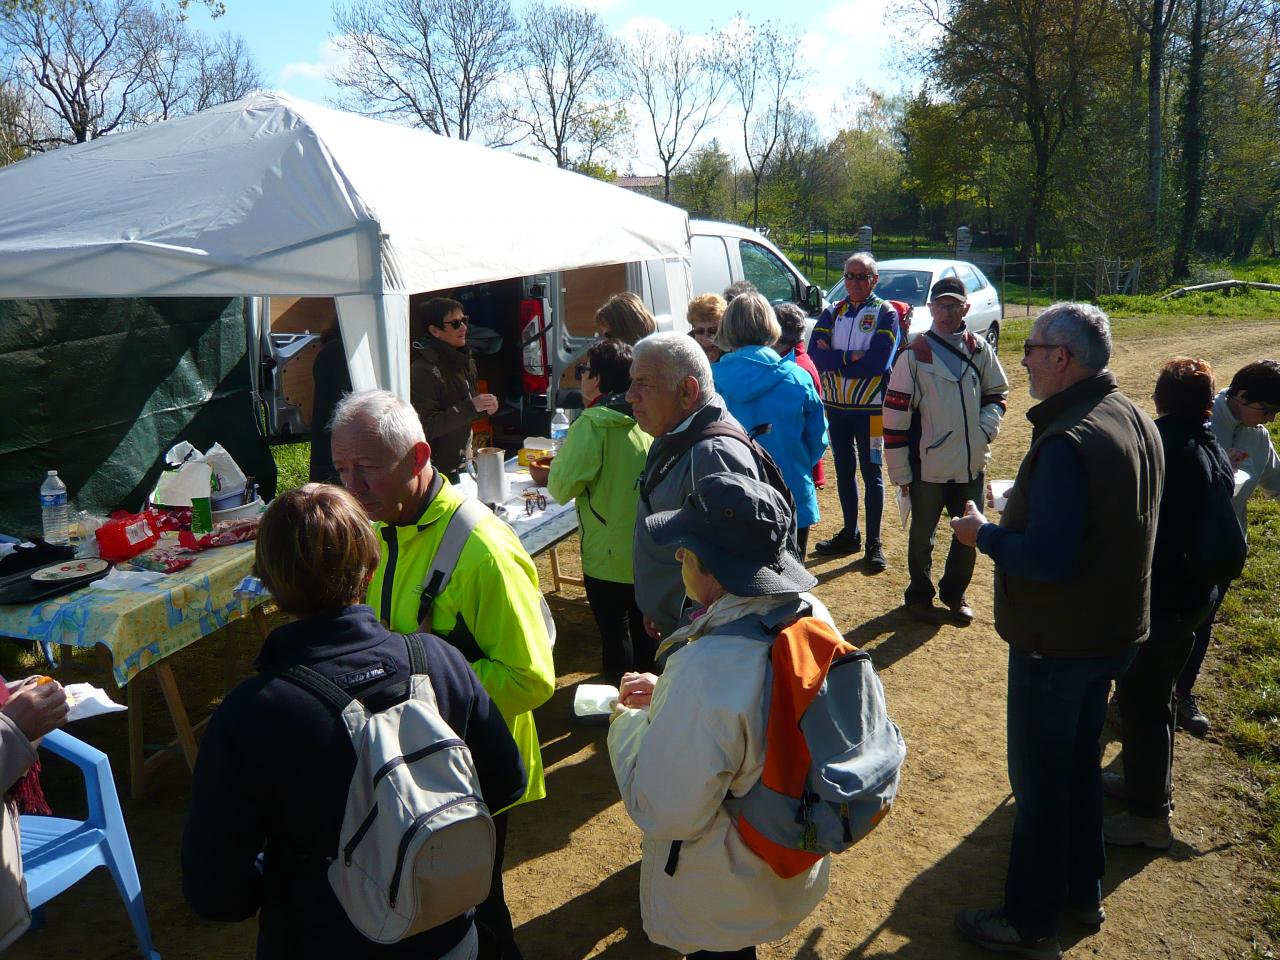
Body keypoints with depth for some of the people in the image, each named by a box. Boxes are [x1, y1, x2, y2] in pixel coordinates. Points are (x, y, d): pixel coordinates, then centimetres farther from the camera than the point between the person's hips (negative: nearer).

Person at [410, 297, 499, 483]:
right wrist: (471, 407, -25)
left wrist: (485, 406, 1)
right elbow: (426, 427, -25)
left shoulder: (464, 362, 10)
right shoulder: (422, 372, -19)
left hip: (461, 465, 8)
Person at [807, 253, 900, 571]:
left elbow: (879, 362, -20)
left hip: (870, 408, -4)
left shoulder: (886, 313, -5)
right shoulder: (832, 313, 6)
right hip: (835, 406, 4)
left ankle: (874, 543, 14)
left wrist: (834, 359, -14)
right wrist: (852, 358, -20)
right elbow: (815, 354, -9)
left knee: (871, 473, 4)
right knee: (843, 471, 14)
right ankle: (850, 534, 29)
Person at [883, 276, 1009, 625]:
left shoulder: (981, 351, 2)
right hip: (928, 466, -4)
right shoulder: (914, 355, -10)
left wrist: (986, 427, -5)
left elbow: (997, 394, 16)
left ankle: (954, 593, 37)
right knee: (922, 536, 12)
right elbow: (895, 414, -10)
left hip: (972, 464, 4)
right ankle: (919, 595, 33)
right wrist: (900, 471, -10)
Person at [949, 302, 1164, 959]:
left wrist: (983, 535, -16)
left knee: (1039, 780, 5)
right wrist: (1021, 510, 11)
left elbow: (1049, 558, -31)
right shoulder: (1135, 420, 4)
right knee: (1079, 762, 24)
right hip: (1114, 629, 9)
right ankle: (1083, 892, 41)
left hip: (1056, 644, -9)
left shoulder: (1067, 442, -28)